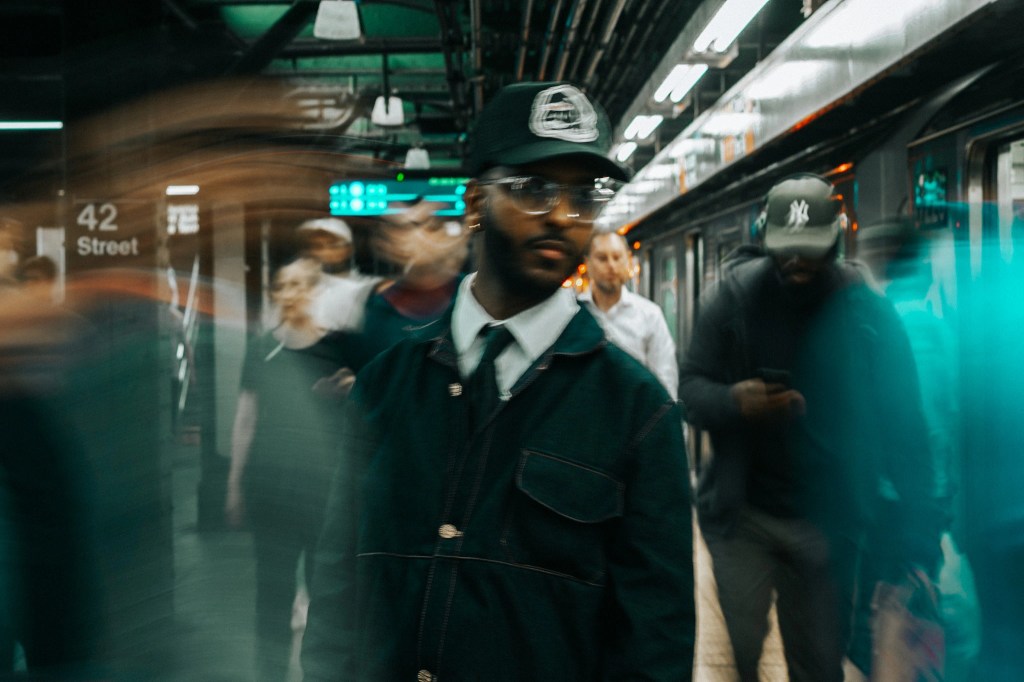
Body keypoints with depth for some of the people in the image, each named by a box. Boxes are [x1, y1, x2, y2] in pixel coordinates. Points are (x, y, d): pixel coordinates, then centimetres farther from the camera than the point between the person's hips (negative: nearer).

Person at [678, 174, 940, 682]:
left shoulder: (867, 310, -5)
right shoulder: (733, 295, -4)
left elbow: (902, 424, -3)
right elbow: (691, 390, -3)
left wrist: (917, 534, -9)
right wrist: (734, 401, -27)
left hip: (829, 522, 0)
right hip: (741, 513, 0)